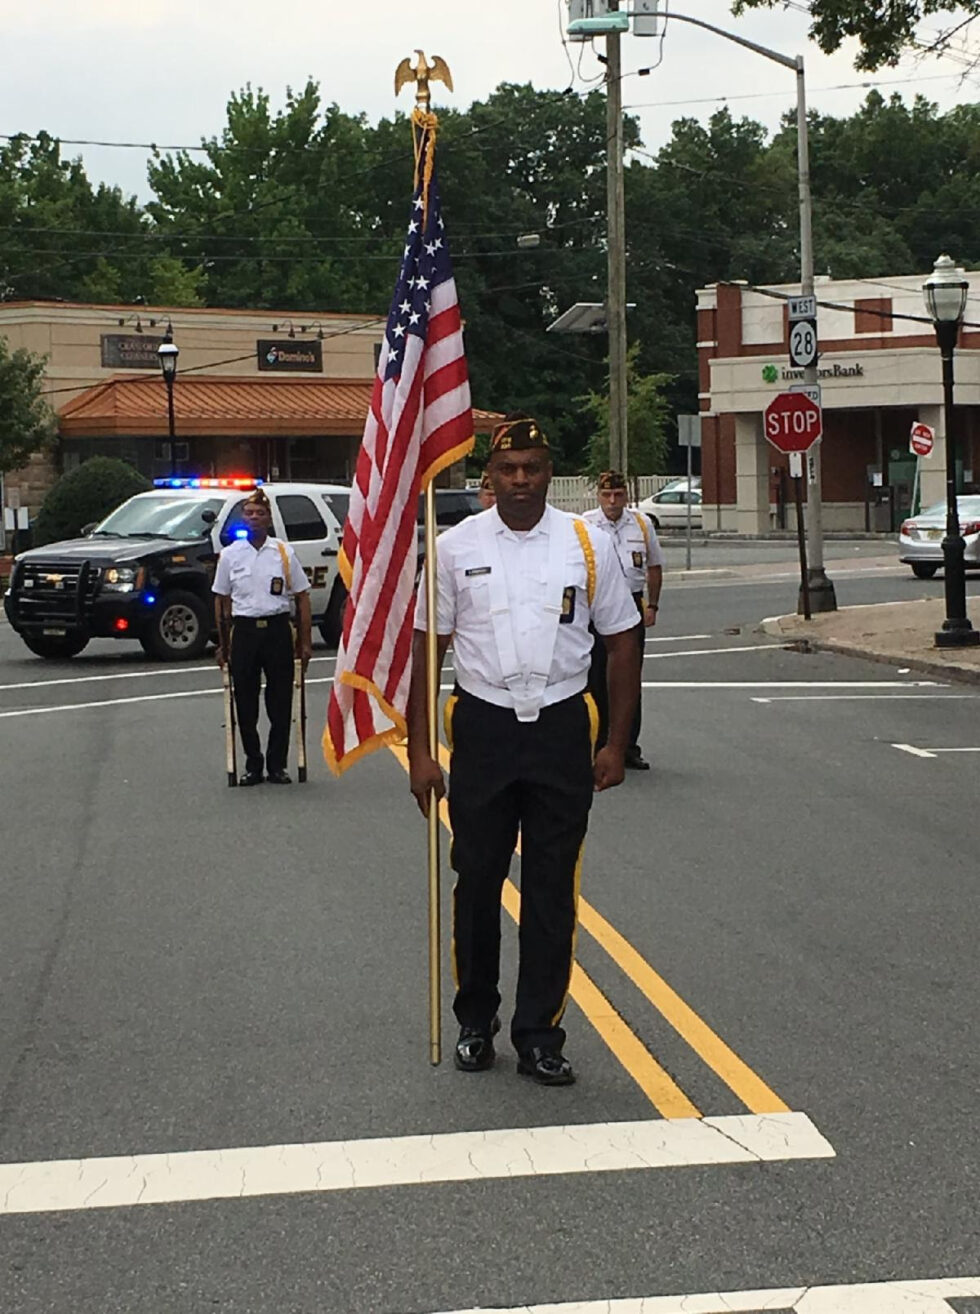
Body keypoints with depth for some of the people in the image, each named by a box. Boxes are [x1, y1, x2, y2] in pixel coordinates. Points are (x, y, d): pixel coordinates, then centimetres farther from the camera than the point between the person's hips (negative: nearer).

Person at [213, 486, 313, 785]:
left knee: (280, 700, 1)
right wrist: (222, 645, 6)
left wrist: (305, 642, 0)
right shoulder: (230, 555, 6)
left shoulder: (284, 552, 3)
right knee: (245, 702, 3)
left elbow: (302, 597, 5)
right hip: (244, 630, 1)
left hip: (278, 629, -1)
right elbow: (221, 600, 10)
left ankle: (277, 765, 11)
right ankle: (253, 765, 14)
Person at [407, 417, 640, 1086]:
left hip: (561, 728, 0)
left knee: (553, 891, 4)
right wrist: (420, 750, -1)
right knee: (477, 883, 8)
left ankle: (540, 1036, 13)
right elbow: (427, 648, 3)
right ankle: (476, 1023, 25)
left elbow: (622, 643, 6)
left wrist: (616, 744, 2)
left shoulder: (588, 543, 0)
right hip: (483, 728, 0)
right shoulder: (456, 546, 0)